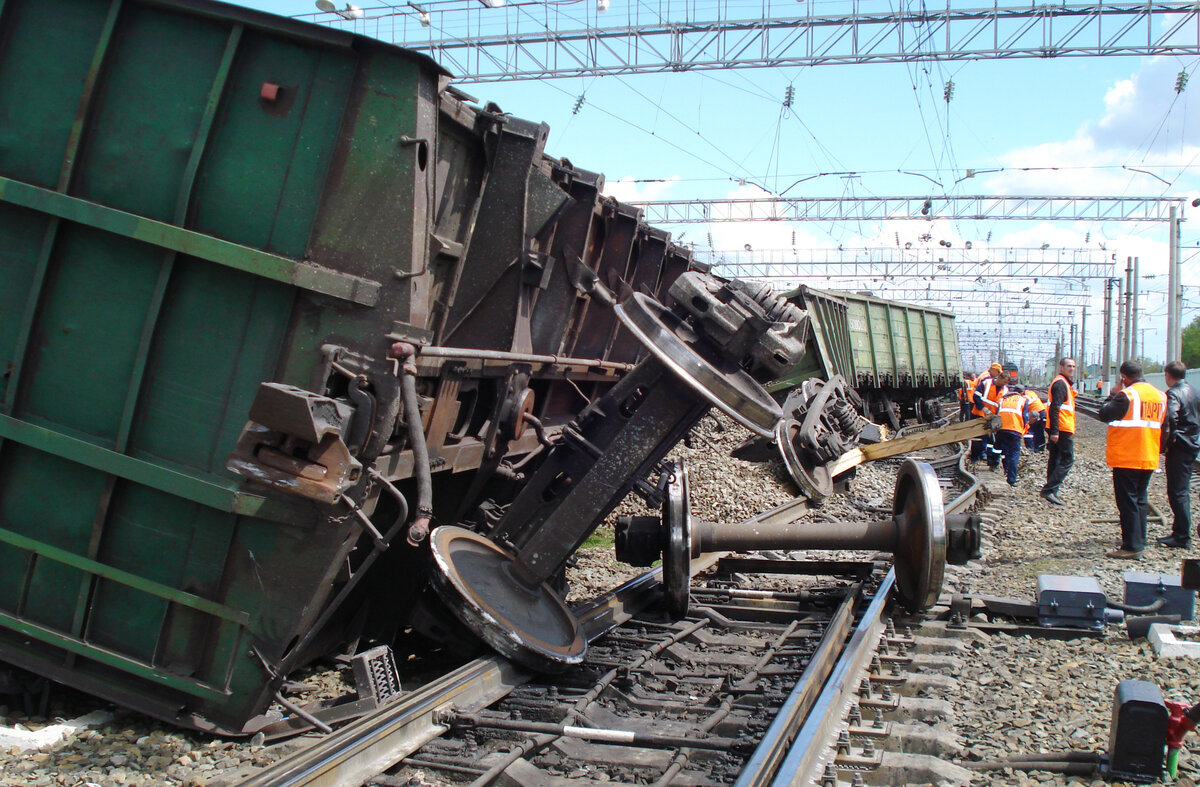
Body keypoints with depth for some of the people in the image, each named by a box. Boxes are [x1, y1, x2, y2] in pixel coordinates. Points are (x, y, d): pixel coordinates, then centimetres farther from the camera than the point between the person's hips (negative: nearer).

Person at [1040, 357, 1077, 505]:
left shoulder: (1061, 382, 19)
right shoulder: (1061, 384, -13)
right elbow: (1055, 408, -21)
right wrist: (1054, 431, -25)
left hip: (1056, 429, 10)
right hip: (1062, 429, -10)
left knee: (1055, 459, 11)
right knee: (1067, 459, -8)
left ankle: (1051, 493, 13)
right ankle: (1049, 490, -13)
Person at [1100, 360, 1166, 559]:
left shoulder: (1127, 394, -15)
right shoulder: (1160, 395, 9)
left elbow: (1104, 414, -11)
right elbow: (1163, 426, 17)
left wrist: (1112, 395, 0)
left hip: (1126, 459, -7)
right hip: (1149, 458, 7)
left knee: (1128, 501, -4)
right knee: (1140, 500, 15)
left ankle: (1131, 547, -5)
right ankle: (1139, 542, 20)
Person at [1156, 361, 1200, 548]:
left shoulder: (1173, 394, -15)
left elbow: (1170, 421, -28)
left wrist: (1165, 445, -18)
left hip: (1179, 448, -9)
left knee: (1177, 492, -4)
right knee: (1182, 490, 16)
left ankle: (1182, 537, -3)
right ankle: (1180, 531, 23)